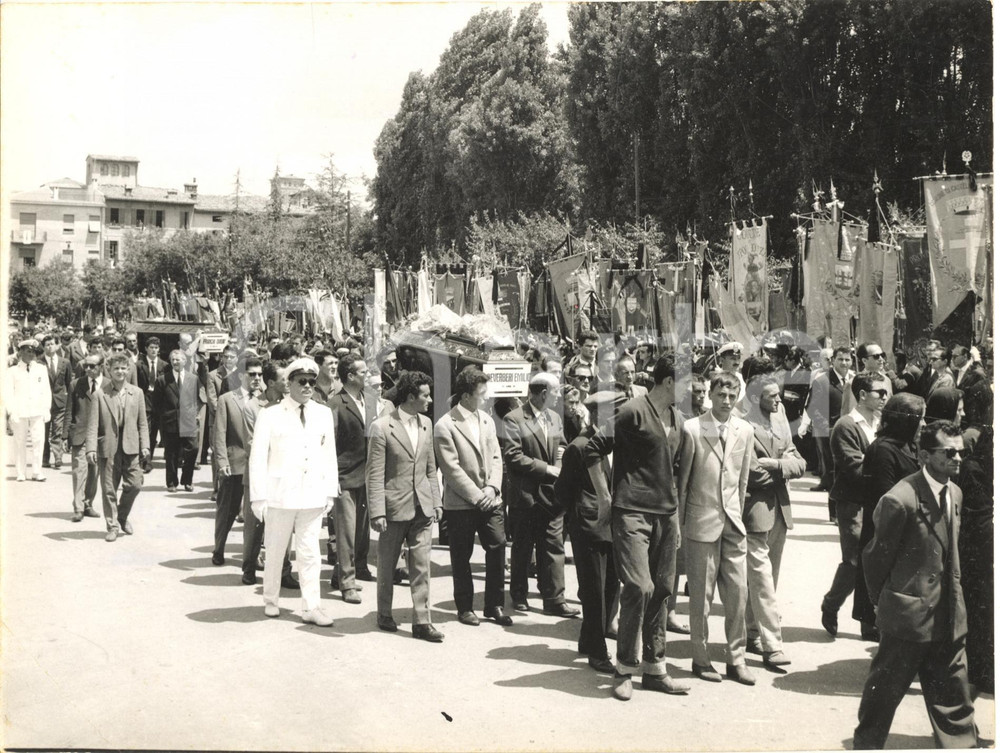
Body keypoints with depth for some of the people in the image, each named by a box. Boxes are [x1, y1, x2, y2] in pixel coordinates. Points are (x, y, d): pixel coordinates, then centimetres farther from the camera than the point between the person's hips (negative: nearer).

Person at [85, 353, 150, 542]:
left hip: (130, 447, 2)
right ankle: (113, 526, 15)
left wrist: (144, 445, 2)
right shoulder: (100, 395, -1)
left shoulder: (136, 393, 8)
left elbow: (142, 422, 10)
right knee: (109, 489, 3)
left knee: (134, 484, -2)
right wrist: (91, 448, -13)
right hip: (108, 447, -2)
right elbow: (92, 424, -4)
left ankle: (123, 515, 24)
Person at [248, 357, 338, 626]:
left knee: (310, 553, 3)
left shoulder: (323, 415, 7)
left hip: (313, 496, 2)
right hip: (280, 495, -2)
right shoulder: (270, 415, -2)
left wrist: (330, 491, 8)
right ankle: (270, 600, 26)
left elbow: (329, 455, 11)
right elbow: (258, 458, -3)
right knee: (275, 550, 10)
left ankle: (311, 608, 7)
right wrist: (258, 497, -6)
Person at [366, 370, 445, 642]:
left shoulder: (426, 423, 8)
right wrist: (377, 512, -15)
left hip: (421, 507, 5)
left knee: (422, 565, 2)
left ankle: (422, 621, 6)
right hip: (394, 506, -4)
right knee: (387, 565, 10)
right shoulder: (382, 427, -10)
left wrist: (436, 501, 10)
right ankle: (384, 614, 27)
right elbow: (375, 474, -11)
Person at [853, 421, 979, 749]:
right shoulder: (900, 500, -20)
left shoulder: (954, 493, 5)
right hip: (909, 616, -7)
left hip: (948, 616, 7)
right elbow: (875, 558, -10)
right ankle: (866, 743, 26)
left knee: (953, 694, 13)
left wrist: (952, 596, 13)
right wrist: (885, 602, 1)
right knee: (885, 690, 9)